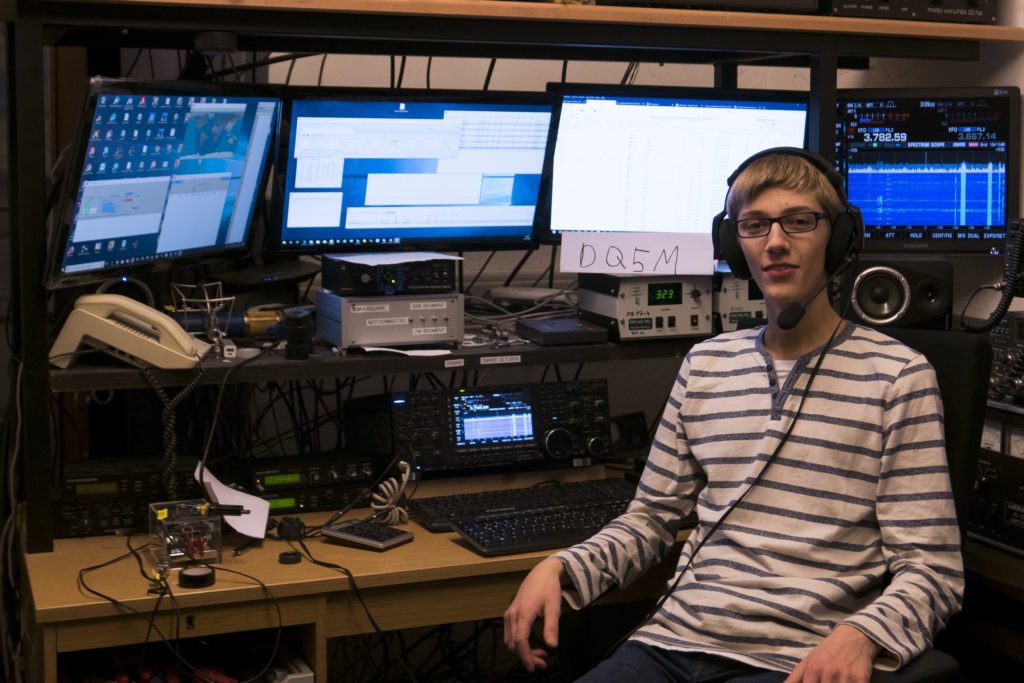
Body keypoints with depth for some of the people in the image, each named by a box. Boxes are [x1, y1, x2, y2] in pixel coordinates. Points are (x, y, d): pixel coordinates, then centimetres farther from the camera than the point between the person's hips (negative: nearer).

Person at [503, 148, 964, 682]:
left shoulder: (896, 376, 1)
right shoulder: (705, 364, 15)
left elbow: (931, 568, -3)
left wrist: (859, 635, -22)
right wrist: (559, 569, 2)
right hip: (673, 640, 4)